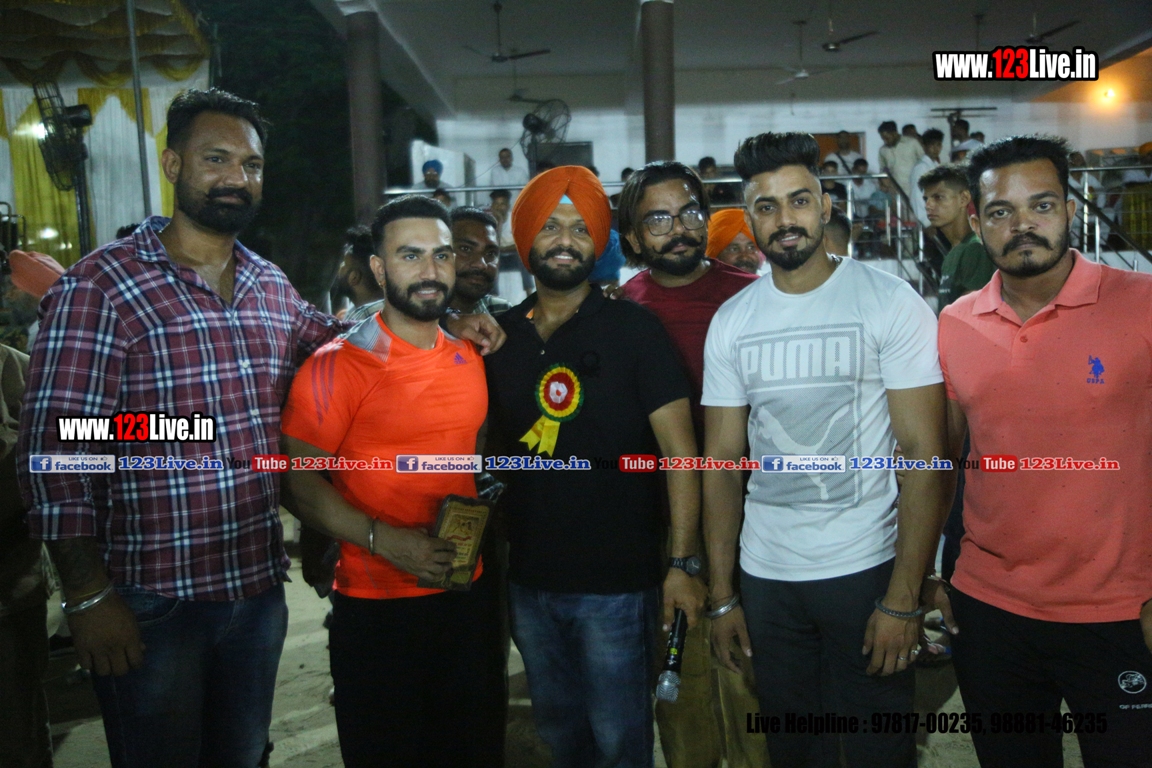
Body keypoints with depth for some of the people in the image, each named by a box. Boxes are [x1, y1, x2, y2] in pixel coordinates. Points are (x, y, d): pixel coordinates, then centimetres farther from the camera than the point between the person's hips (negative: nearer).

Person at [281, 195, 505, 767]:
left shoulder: (469, 356, 6)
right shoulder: (338, 364, -12)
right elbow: (299, 478, -15)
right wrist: (381, 539, -25)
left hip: (469, 595, 6)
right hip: (376, 607, -5)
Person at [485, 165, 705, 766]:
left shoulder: (633, 328, -8)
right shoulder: (501, 334, 4)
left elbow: (679, 449, -11)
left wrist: (683, 562, -15)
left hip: (615, 580, -4)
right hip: (527, 579, 4)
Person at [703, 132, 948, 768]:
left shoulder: (891, 303, -7)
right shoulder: (730, 321, 3)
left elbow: (925, 455, -9)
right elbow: (723, 462, 5)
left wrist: (903, 599, -14)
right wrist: (722, 595, 4)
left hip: (865, 570, -3)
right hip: (764, 575, 3)